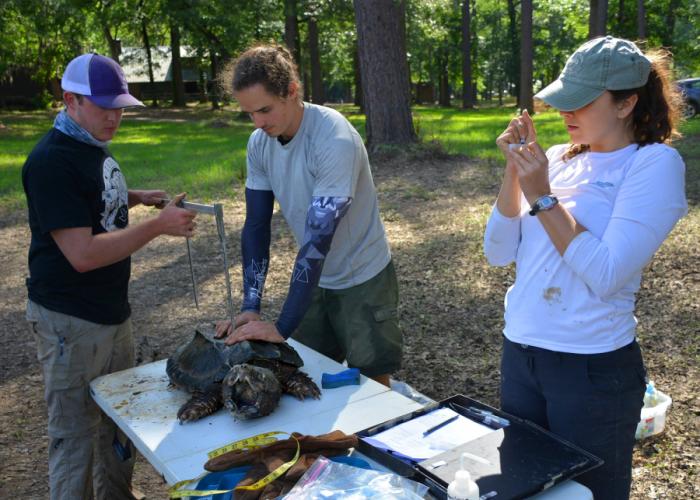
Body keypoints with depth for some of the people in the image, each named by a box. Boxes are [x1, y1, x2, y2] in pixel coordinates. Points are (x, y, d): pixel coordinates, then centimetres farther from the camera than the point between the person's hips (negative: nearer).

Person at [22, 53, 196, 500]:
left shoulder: (94, 145, 8)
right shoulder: (53, 160, -21)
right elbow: (82, 254, -25)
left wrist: (136, 198, 8)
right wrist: (158, 226, -24)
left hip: (113, 310, 9)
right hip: (71, 322, -9)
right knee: (76, 433, 6)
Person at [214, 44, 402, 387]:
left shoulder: (335, 140, -29)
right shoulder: (259, 143, -8)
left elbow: (318, 238, -32)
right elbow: (256, 226, -5)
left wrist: (282, 327, -31)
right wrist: (250, 307, -13)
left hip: (363, 278, -5)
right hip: (315, 277, 6)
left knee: (370, 381, 7)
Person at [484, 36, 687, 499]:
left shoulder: (655, 162, -12)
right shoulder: (557, 159, 4)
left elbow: (605, 275, -21)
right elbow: (498, 253, 1)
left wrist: (541, 197, -19)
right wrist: (514, 172, -9)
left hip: (594, 369, -5)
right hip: (519, 354, 6)